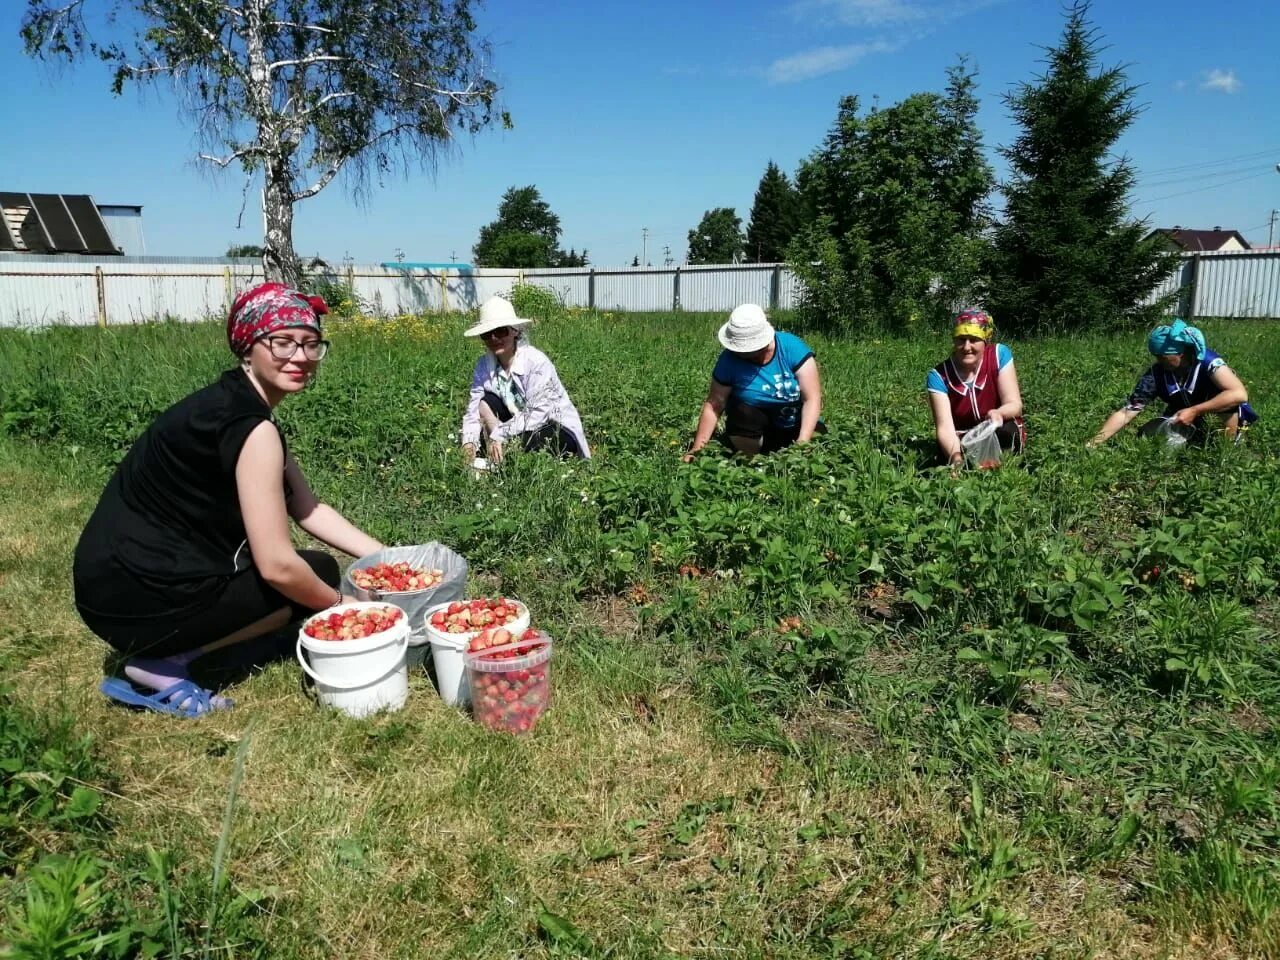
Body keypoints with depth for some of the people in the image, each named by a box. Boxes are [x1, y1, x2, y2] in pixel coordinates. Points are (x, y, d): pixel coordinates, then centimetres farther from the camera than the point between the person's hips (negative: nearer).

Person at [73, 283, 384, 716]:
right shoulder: (250, 426, -20)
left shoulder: (231, 404, 10)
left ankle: (162, 650, 11)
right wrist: (342, 605, -4)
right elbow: (278, 566, -22)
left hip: (119, 582, 9)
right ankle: (160, 665, 0)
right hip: (139, 596, -9)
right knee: (316, 573, 0)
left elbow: (308, 509, 11)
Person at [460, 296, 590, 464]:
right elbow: (473, 411, -11)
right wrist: (469, 443, -30)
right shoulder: (483, 366, -5)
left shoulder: (537, 362, -23)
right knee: (486, 402, -15)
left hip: (559, 433, -5)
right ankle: (496, 460, -17)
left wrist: (498, 434, -34)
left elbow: (537, 414, -29)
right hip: (523, 428, 5)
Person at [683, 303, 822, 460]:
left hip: (797, 425, 0)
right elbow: (713, 406, -14)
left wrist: (802, 442, -34)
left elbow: (812, 398, -22)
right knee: (743, 413, -30)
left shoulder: (792, 348, -21)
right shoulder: (729, 360, -17)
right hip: (753, 429, 0)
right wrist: (698, 447, -22)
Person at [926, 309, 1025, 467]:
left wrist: (998, 413, -43)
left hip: (999, 438, 1)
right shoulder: (939, 376, -16)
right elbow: (945, 427, -25)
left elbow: (1015, 404, -17)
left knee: (1006, 430, -33)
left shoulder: (1000, 355, -13)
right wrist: (957, 457, -47)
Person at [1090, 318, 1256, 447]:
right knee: (1147, 433, -17)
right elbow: (1125, 413, -24)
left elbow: (1240, 394, -43)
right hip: (1185, 419, 4)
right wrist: (1094, 443, -35)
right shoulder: (1156, 374, -22)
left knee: (1220, 390, -33)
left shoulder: (1207, 362, -31)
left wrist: (1194, 411, -46)